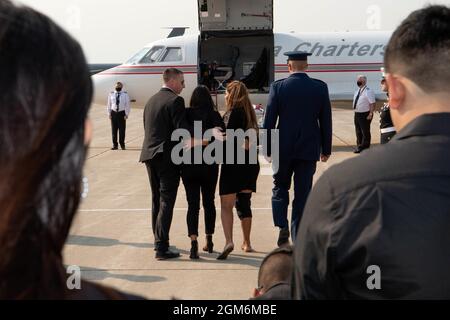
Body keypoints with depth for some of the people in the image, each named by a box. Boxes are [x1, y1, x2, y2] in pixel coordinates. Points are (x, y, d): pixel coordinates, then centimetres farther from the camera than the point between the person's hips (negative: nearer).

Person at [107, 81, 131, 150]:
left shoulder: (125, 94, 0)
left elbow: (127, 105, 0)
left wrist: (126, 114, -5)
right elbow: (109, 105, 10)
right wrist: (109, 114, 4)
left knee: (122, 130, 2)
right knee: (114, 130, 4)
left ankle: (122, 145, 15)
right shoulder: (111, 94, 5)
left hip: (122, 113, -2)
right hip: (114, 113, 2)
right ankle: (115, 145, 13)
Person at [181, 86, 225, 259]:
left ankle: (194, 241, -15)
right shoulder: (213, 115, -6)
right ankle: (209, 240, 26)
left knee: (192, 204, 1)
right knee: (209, 202, 16)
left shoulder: (185, 114, -2)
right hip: (209, 165, 0)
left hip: (188, 165, 0)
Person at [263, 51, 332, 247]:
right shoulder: (320, 88, -1)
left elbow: (269, 120, -4)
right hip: (309, 149, 1)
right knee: (303, 193, 8)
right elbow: (326, 120, 2)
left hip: (284, 149, -1)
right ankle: (298, 238, 11)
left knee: (280, 187, 16)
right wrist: (326, 149, 11)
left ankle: (282, 227, -2)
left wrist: (268, 148, 4)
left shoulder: (278, 87, -5)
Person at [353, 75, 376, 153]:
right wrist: (356, 111, 14)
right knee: (358, 131, 17)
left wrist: (370, 114, -20)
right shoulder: (358, 91, 10)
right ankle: (359, 146, 29)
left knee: (365, 132, 2)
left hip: (365, 114, -8)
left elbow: (373, 103, -17)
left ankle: (365, 147, 11)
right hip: (357, 114, 8)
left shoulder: (368, 91, -15)